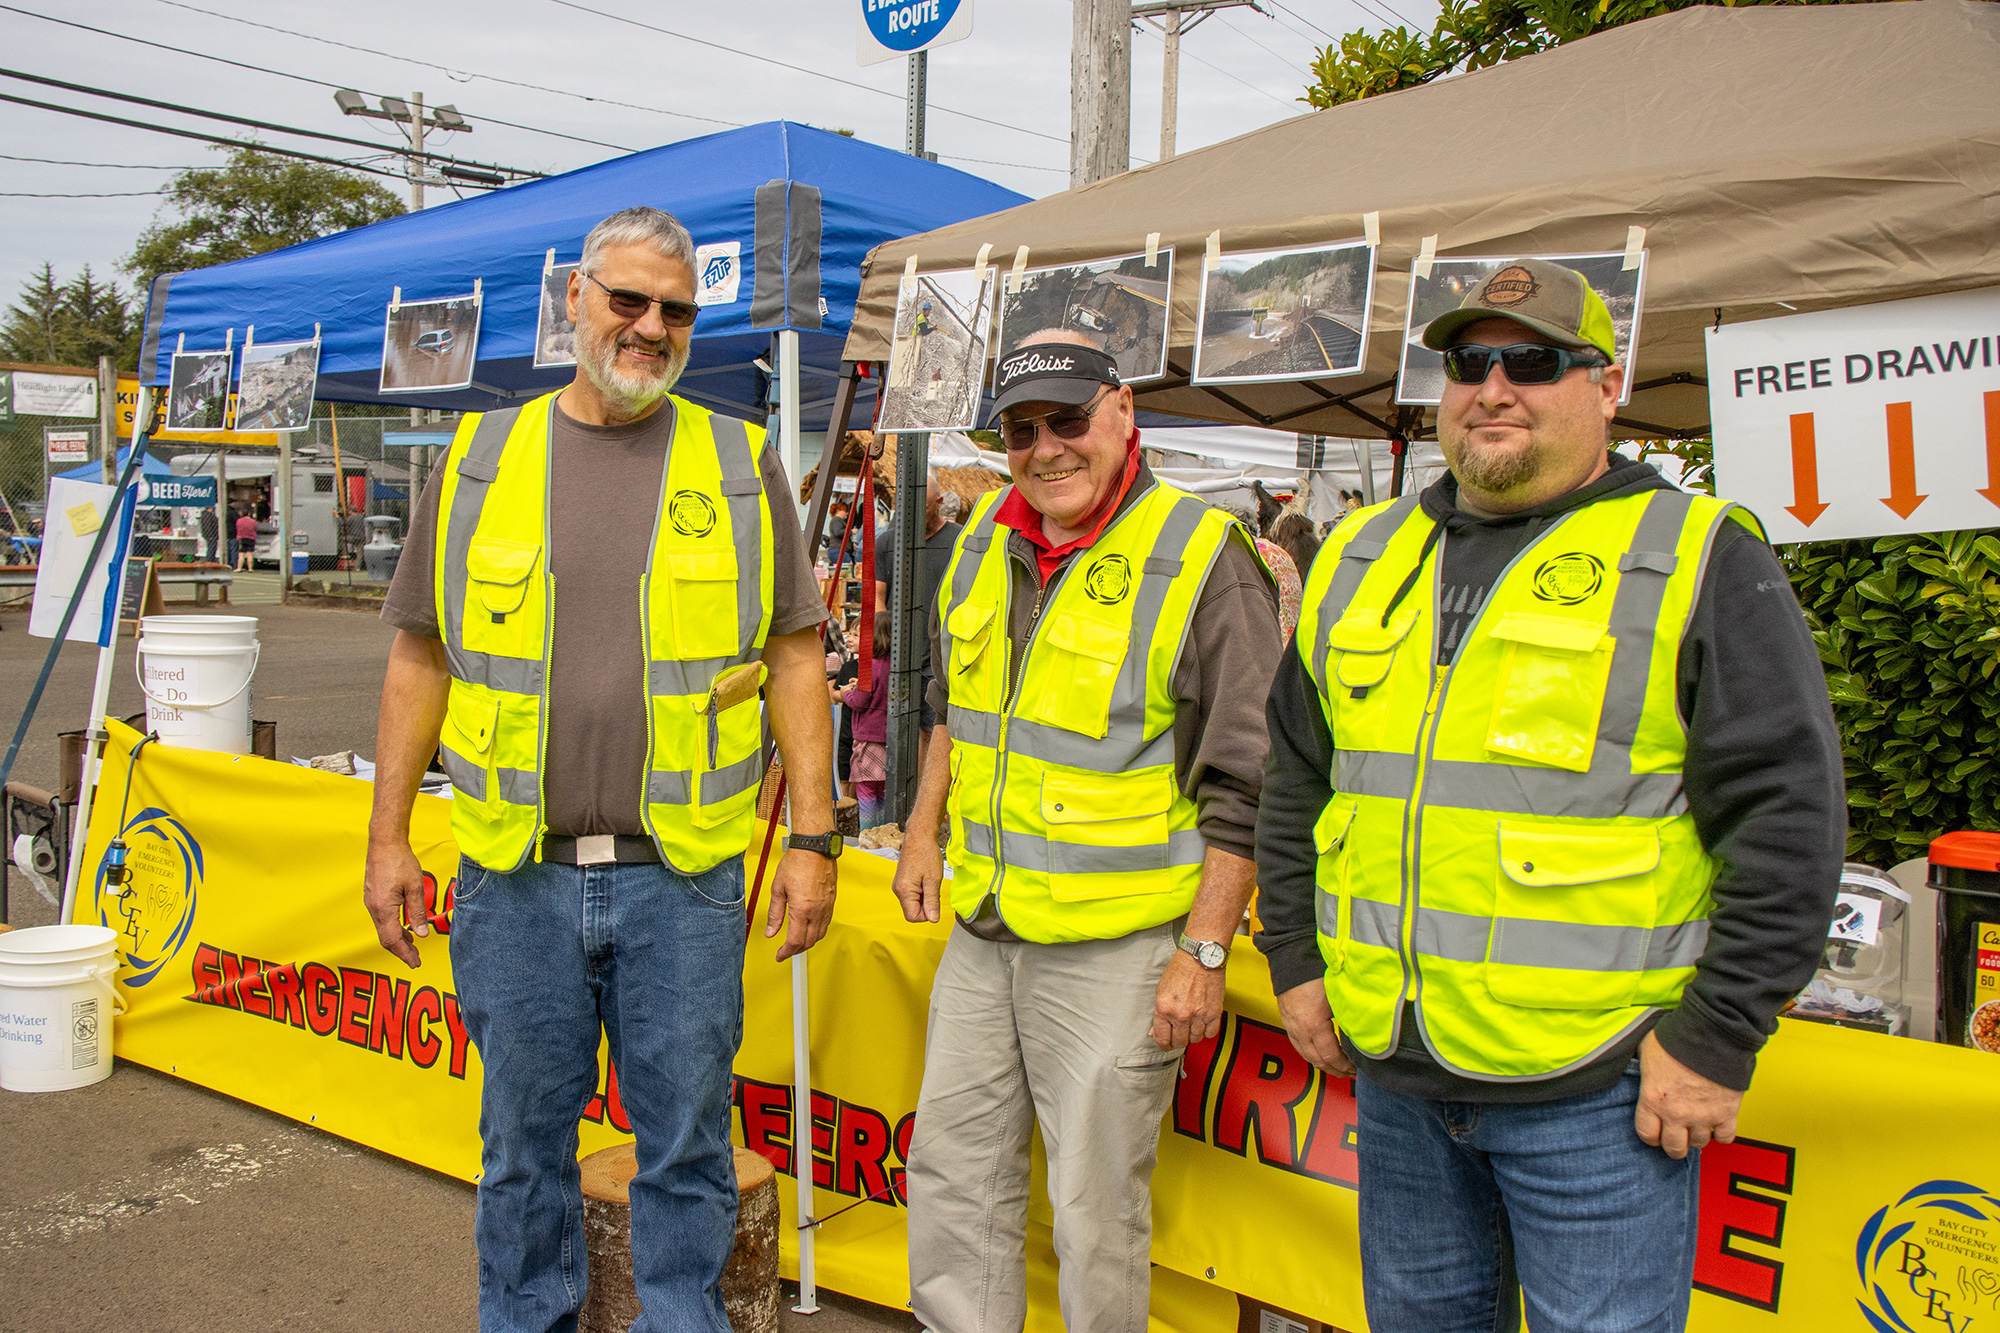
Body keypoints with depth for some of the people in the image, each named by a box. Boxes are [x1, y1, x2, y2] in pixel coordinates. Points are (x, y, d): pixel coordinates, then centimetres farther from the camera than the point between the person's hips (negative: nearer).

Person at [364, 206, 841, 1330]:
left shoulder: (741, 465, 3)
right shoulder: (482, 458, 6)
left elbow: (795, 658, 3)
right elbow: (422, 658, 10)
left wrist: (815, 838, -1)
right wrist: (390, 834, 7)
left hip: (683, 874, -1)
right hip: (515, 876, 2)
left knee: (686, 1147, 9)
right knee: (524, 1142, 15)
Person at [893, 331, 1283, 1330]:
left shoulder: (1203, 563, -13)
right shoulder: (985, 542, 7)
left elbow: (1244, 787, -13)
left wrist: (1203, 951, -14)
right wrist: (925, 827, 18)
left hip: (1114, 946, -6)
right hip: (981, 925, 7)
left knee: (1095, 1204, 5)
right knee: (954, 1167, 17)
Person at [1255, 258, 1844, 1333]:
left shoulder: (1698, 561, -6)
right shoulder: (1361, 559, 10)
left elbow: (1786, 815, -9)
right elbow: (1296, 774, 17)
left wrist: (1716, 1038, -12)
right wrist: (1295, 959, 13)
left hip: (1599, 1090, -5)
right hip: (1392, 1071, 5)